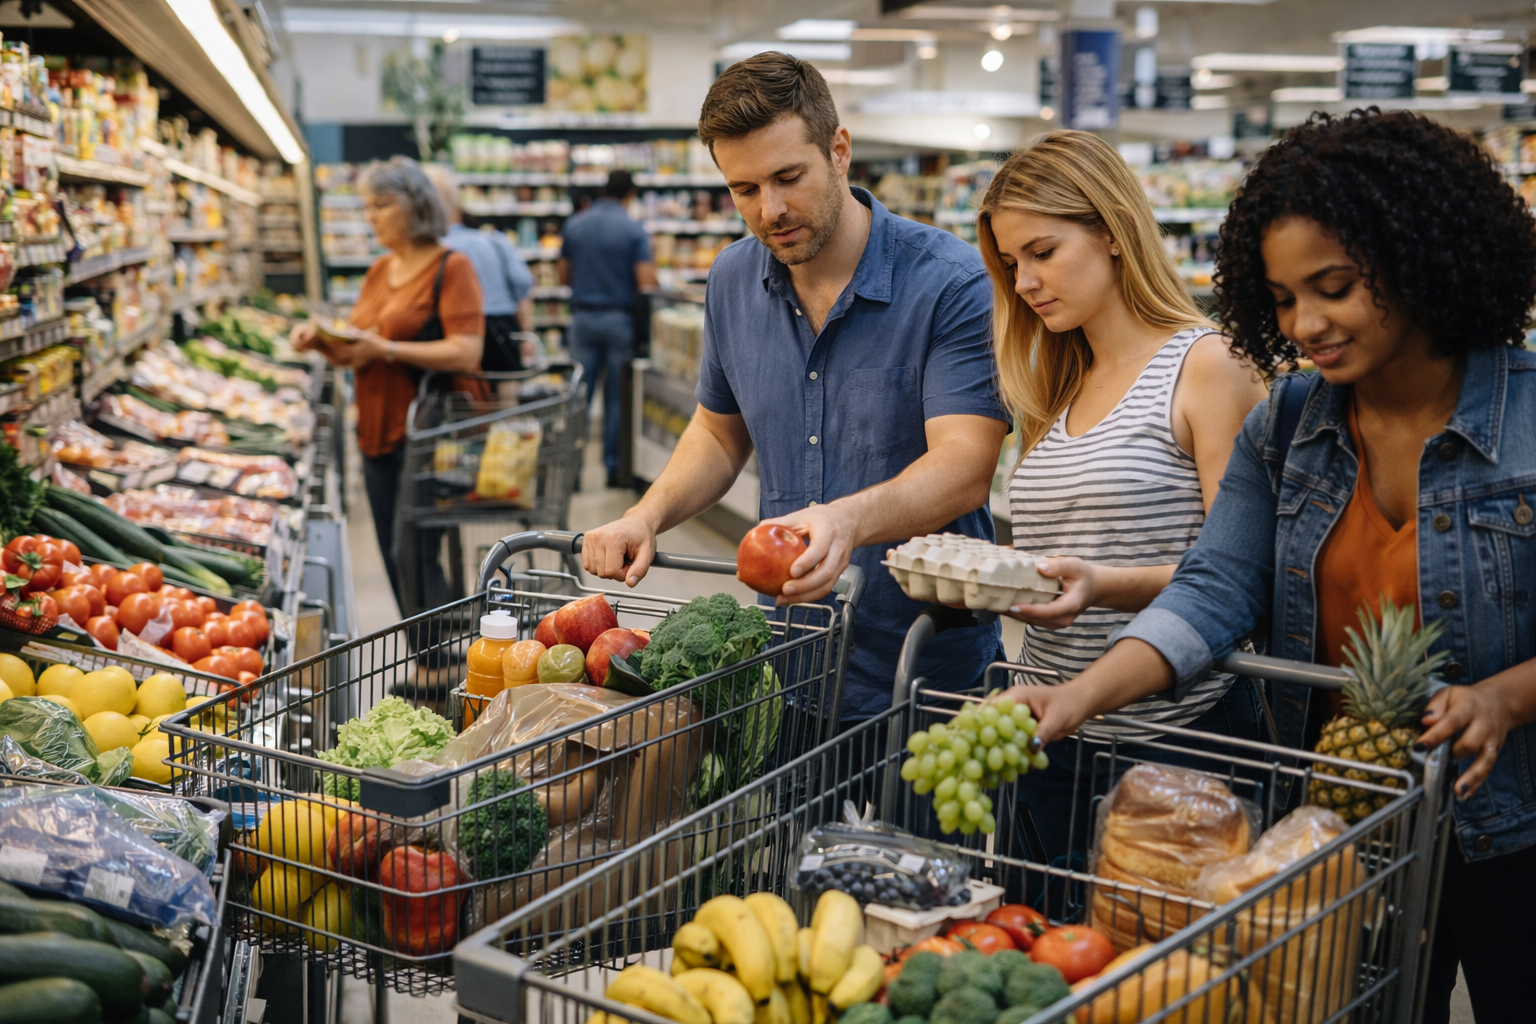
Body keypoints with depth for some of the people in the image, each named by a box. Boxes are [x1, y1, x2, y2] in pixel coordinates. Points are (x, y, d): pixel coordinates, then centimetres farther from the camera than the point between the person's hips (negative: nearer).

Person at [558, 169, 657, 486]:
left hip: (583, 316, 3)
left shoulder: (574, 225, 4)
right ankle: (614, 466, 8)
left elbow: (563, 275, 10)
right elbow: (646, 281, -14)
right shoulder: (633, 230, -8)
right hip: (619, 318, -3)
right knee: (616, 397, 5)